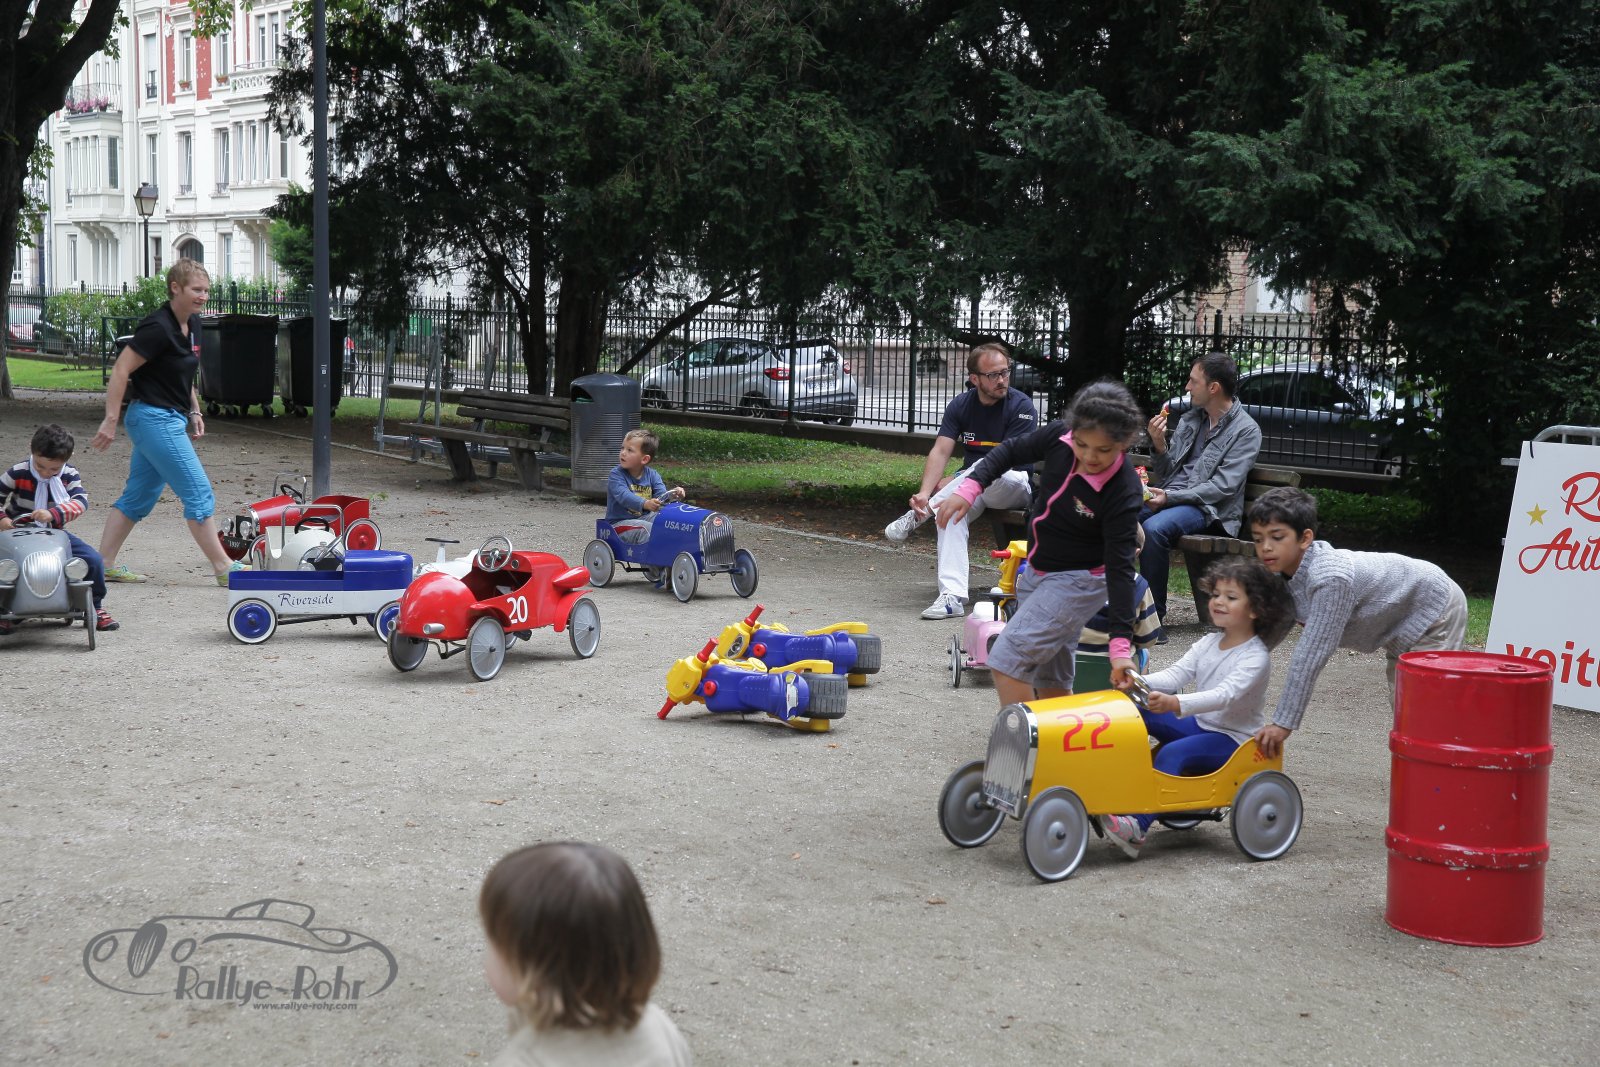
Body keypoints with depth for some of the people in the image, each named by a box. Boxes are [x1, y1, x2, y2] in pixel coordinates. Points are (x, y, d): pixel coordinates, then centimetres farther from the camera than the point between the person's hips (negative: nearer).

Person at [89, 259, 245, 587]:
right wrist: (110, 421, -20)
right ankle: (224, 569, -1)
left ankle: (104, 564, 18)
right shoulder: (158, 327, -19)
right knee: (199, 493, -7)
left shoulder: (192, 323, 9)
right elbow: (121, 370, -19)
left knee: (138, 497, 13)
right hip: (154, 419, -10)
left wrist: (194, 410, 17)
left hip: (171, 419, 10)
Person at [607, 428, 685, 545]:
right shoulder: (616, 474, -11)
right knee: (646, 530, -31)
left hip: (644, 518, 5)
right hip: (620, 522, -5)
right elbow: (624, 496, -29)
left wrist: (673, 494, -35)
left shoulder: (651, 474, 4)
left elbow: (661, 494, -9)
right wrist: (645, 504, -48)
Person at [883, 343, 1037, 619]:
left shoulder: (1021, 406, -11)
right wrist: (924, 492, -26)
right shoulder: (961, 405, 2)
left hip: (1014, 486, -3)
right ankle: (952, 596, -42)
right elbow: (941, 451, -9)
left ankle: (917, 516, -26)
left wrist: (954, 482, -19)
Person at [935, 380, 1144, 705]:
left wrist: (1121, 645, -30)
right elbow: (1010, 452, 4)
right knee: (1049, 681, 15)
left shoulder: (1123, 493, -28)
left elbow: (1119, 568, -28)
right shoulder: (1059, 437, -15)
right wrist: (969, 488, -10)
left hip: (1077, 581, -7)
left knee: (1006, 660, -18)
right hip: (1036, 571, 7)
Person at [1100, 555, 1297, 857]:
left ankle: (1137, 827, -42)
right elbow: (1177, 674, -1)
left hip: (1232, 738, -8)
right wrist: (1140, 683, -22)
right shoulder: (1208, 643, 9)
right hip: (1199, 724, 8)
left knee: (1172, 753, -33)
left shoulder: (1256, 657, -15)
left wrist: (1176, 704, -46)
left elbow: (1226, 695, -31)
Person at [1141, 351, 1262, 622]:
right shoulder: (1188, 420, 17)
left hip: (1207, 508, -6)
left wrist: (1170, 497, -20)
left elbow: (1223, 487, -12)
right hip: (1169, 499, 6)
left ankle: (1154, 613, -26)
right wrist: (1159, 445, -2)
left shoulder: (1246, 431, -3)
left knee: (1154, 528, -35)